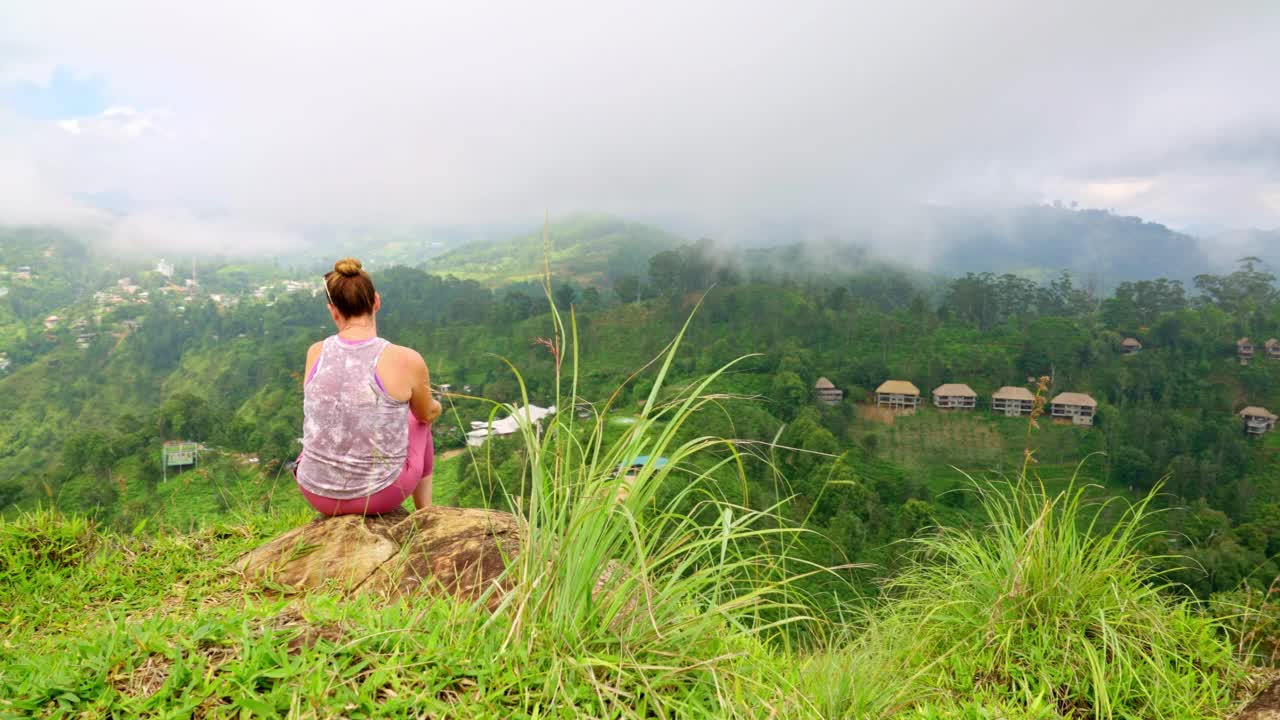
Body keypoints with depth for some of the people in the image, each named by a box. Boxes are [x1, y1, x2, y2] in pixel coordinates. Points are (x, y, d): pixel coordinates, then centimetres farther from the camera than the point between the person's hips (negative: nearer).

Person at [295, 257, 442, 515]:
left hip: (316, 491, 3)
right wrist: (435, 406, 25)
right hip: (381, 493, -3)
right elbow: (428, 413, 5)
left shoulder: (316, 352, -8)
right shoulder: (407, 361, -19)